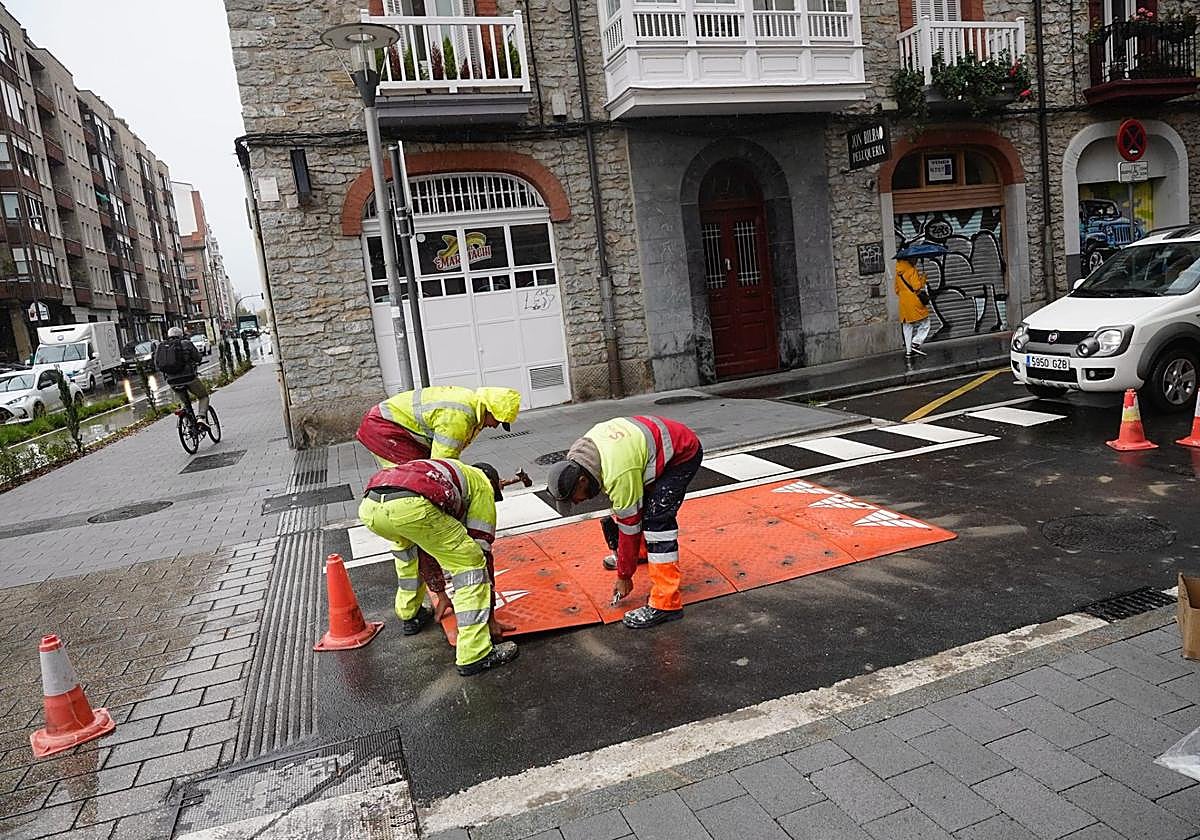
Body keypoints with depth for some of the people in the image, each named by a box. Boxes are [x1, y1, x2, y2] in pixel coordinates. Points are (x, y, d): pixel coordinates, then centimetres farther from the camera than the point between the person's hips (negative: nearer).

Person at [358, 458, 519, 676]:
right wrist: (490, 613, 28)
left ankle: (409, 614, 45)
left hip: (369, 505, 8)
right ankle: (474, 655, 7)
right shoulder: (482, 485, 26)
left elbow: (433, 543, 50)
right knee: (470, 562, 7)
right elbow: (482, 546, 22)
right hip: (409, 507, -7)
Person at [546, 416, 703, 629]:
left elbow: (629, 528, -22)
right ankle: (644, 552, 48)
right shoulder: (583, 449, -8)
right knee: (639, 506, 20)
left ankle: (666, 603, -16)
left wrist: (624, 577, -11)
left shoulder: (618, 476, -33)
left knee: (656, 520, -17)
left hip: (683, 454, -9)